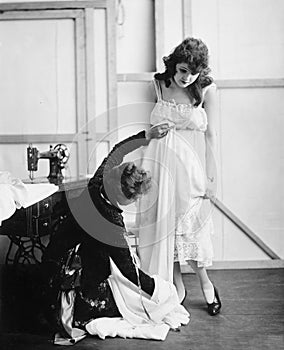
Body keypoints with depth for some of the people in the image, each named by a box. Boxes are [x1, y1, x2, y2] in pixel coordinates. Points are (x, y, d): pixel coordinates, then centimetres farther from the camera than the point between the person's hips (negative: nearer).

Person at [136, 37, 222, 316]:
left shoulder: (206, 89, -7)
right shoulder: (158, 84, 1)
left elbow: (210, 135, -4)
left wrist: (210, 176, -6)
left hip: (190, 164, -3)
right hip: (159, 162, 3)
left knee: (189, 224, -1)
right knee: (162, 222, 5)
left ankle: (205, 282, 22)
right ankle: (177, 286, 19)